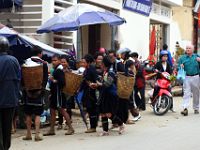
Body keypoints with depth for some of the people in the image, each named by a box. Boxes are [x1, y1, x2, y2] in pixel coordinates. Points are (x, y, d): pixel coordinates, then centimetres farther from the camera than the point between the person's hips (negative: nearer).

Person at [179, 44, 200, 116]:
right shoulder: (182, 58, 8)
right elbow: (179, 67, 9)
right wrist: (180, 67, -12)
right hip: (187, 77, -1)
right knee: (186, 93, -11)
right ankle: (185, 109, -18)